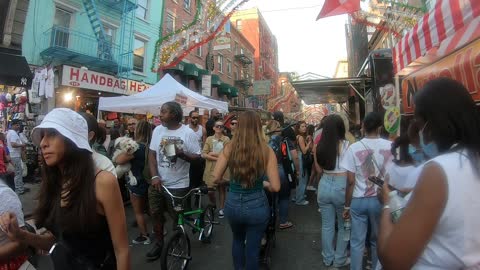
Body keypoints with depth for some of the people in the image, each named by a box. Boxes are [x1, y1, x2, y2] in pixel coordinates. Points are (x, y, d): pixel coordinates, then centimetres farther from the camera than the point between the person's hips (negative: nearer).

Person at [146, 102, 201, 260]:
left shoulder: (188, 133, -11)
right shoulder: (157, 130, 2)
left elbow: (197, 157, -8)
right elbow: (152, 154, 2)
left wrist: (181, 153, -27)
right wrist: (154, 176, -9)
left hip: (178, 185, -4)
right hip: (158, 182, 4)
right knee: (156, 214, 15)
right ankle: (159, 243, 37)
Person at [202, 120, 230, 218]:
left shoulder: (226, 139, -1)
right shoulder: (209, 139, 5)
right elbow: (203, 154, -5)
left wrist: (213, 154, -8)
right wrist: (218, 158, -14)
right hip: (210, 169, 1)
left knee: (222, 189, 10)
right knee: (209, 190, 1)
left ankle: (221, 208, 28)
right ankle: (213, 205, 31)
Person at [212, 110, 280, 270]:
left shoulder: (229, 148, -10)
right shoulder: (266, 151, -14)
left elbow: (216, 178, -7)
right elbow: (276, 187, -14)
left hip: (232, 204, 2)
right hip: (257, 206, -2)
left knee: (238, 240, 32)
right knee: (252, 247, 20)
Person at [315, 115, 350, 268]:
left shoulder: (319, 146, 1)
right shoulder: (346, 145, -12)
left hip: (324, 185, 4)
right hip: (341, 186, -3)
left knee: (327, 225, 15)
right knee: (344, 226, 16)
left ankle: (328, 258, 30)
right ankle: (340, 259, 28)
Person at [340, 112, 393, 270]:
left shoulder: (354, 148, -11)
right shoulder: (390, 147, -7)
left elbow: (350, 181, -10)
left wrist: (347, 205, 0)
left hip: (358, 201, -1)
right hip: (381, 200, 2)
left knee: (357, 242, 11)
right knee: (378, 240, 20)